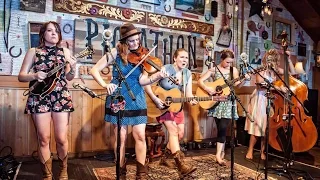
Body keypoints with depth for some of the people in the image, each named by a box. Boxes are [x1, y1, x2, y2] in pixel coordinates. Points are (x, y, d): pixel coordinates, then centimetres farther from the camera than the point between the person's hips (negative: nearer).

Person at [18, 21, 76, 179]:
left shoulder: (65, 51, 9)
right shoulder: (33, 51, 6)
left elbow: (69, 78, 7)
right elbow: (21, 76, 5)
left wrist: (72, 68, -13)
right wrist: (34, 75, -15)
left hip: (61, 98, 1)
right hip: (39, 98, 0)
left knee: (61, 138, -1)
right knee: (44, 139, 3)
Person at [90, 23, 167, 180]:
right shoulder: (116, 52, -4)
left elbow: (142, 80, -10)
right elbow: (94, 70, -5)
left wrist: (158, 76, -28)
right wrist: (105, 85, -21)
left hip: (136, 99, 2)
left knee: (140, 136, -1)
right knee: (121, 137, 4)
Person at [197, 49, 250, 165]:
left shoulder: (233, 70, 6)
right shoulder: (214, 70, -1)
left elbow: (237, 85, 1)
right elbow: (200, 81, -6)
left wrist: (244, 79, -17)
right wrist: (208, 89, -21)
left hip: (228, 102, 1)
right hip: (216, 101, -1)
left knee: (223, 127, -10)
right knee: (221, 127, 2)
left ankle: (219, 154, -3)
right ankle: (221, 152, 18)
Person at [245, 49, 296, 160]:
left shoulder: (276, 70, 6)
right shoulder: (261, 70, -7)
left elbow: (292, 73, 11)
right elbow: (261, 85, -19)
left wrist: (288, 59, 3)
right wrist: (278, 88, -23)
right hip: (260, 100, -4)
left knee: (267, 126, 5)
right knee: (257, 125, -4)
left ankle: (262, 152, 17)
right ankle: (250, 151, 7)